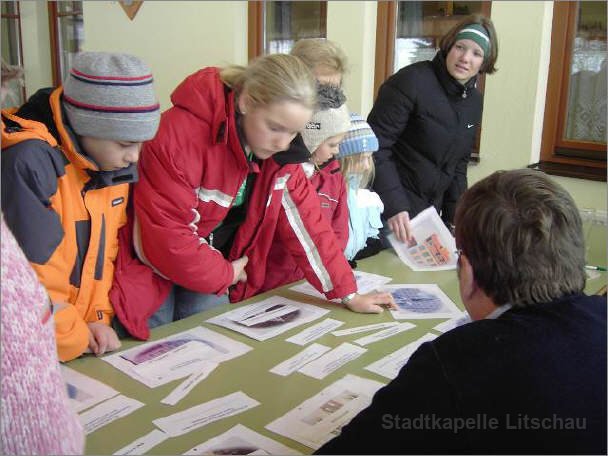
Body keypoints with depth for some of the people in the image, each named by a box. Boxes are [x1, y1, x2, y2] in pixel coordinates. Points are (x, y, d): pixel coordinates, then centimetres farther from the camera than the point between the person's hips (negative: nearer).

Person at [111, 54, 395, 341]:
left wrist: (347, 293, -6)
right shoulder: (181, 134, -30)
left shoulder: (278, 149, -9)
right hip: (157, 264, -5)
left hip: (218, 266, 5)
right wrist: (224, 275, -13)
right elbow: (165, 236, -28)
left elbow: (304, 219, -5)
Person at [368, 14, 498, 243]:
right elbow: (375, 145, -21)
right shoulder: (412, 81, -16)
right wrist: (394, 206, -27)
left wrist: (455, 216, 7)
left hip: (432, 208, 7)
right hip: (391, 208, -7)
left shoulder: (474, 101, 7)